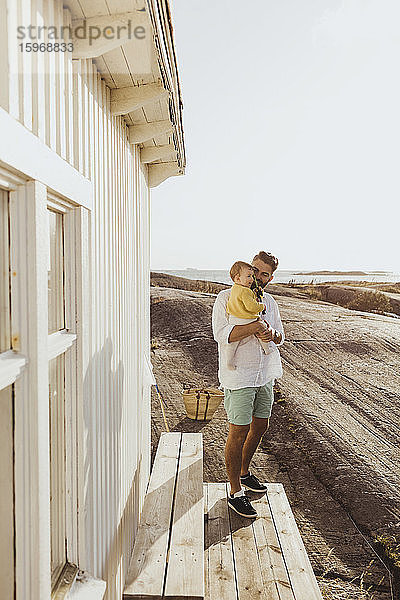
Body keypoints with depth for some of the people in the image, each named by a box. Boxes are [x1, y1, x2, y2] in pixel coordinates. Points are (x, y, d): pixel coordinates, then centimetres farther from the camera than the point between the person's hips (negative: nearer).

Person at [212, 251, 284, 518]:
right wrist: (257, 325, -24)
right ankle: (236, 493, 14)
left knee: (260, 426, 17)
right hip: (239, 377, -7)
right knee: (239, 432, -1)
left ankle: (244, 473, 39)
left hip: (266, 374, 7)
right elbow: (221, 334, -21)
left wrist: (272, 333, -12)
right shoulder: (227, 298, -9)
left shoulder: (269, 302, 9)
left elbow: (280, 338, 12)